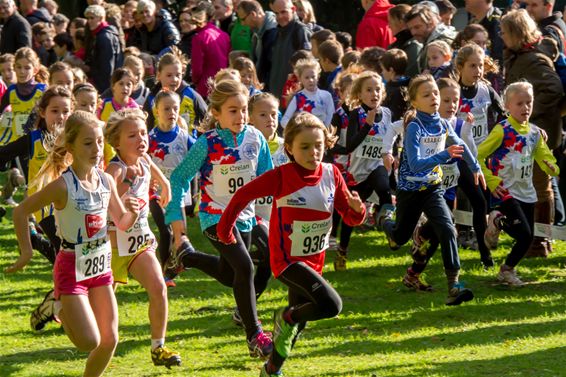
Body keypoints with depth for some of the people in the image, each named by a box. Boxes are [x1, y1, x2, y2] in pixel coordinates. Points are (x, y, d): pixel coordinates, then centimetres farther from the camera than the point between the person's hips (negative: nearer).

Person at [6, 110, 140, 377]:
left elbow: (122, 223, 10)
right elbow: (21, 212, -11)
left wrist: (132, 212, -12)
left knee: (110, 340, 5)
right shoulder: (62, 185, -19)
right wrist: (26, 252, -12)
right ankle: (58, 309, 17)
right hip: (72, 269, -6)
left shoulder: (106, 181, -1)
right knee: (90, 342, -11)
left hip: (101, 267, 6)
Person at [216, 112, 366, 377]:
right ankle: (287, 317, 2)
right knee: (331, 305, -25)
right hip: (287, 258, -6)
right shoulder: (281, 176, -17)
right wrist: (225, 229, -1)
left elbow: (350, 218, -1)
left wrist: (357, 209, -24)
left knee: (297, 322, 18)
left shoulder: (331, 174, -5)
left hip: (314, 260, 6)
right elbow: (243, 195, -6)